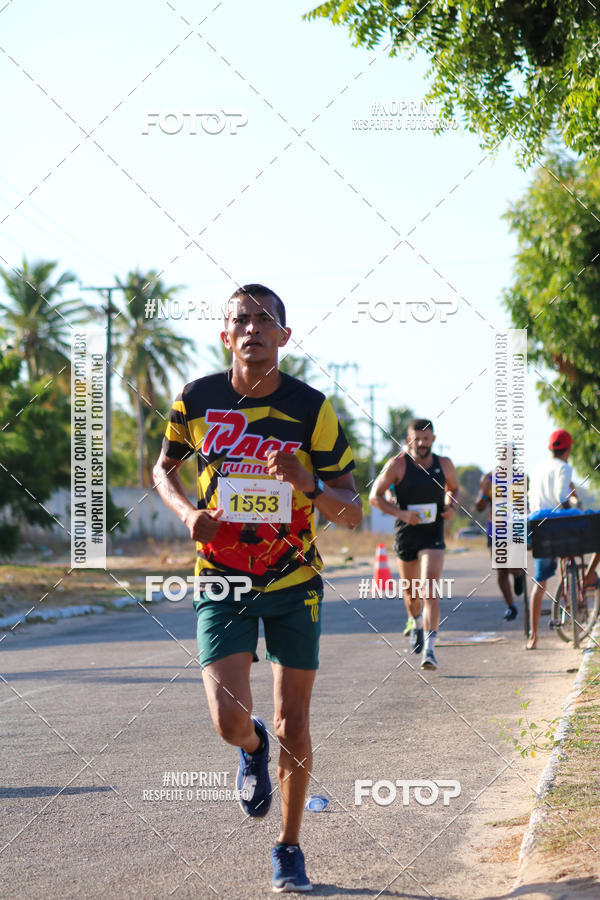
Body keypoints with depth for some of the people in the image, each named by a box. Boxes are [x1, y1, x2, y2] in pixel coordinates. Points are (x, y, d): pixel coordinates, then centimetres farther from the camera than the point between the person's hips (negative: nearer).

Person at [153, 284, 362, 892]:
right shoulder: (197, 399, -5)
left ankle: (289, 847, 24)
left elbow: (351, 514, -7)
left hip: (294, 582, 0)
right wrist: (189, 513, -8)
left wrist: (307, 482, -27)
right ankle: (253, 748, 24)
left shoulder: (312, 410, -9)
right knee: (230, 719, -15)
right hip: (222, 581, 0)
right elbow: (164, 468, 13)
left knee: (293, 725, 2)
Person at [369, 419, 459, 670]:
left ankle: (430, 648, -22)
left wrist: (452, 506, 0)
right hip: (406, 534, 0)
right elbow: (374, 496, -7)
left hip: (433, 536, 0)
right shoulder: (397, 465, -7)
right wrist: (401, 513, -20)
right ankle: (417, 623, 49)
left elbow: (454, 488, 22)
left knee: (429, 588, -16)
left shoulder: (444, 464, 3)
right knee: (411, 591, 15)